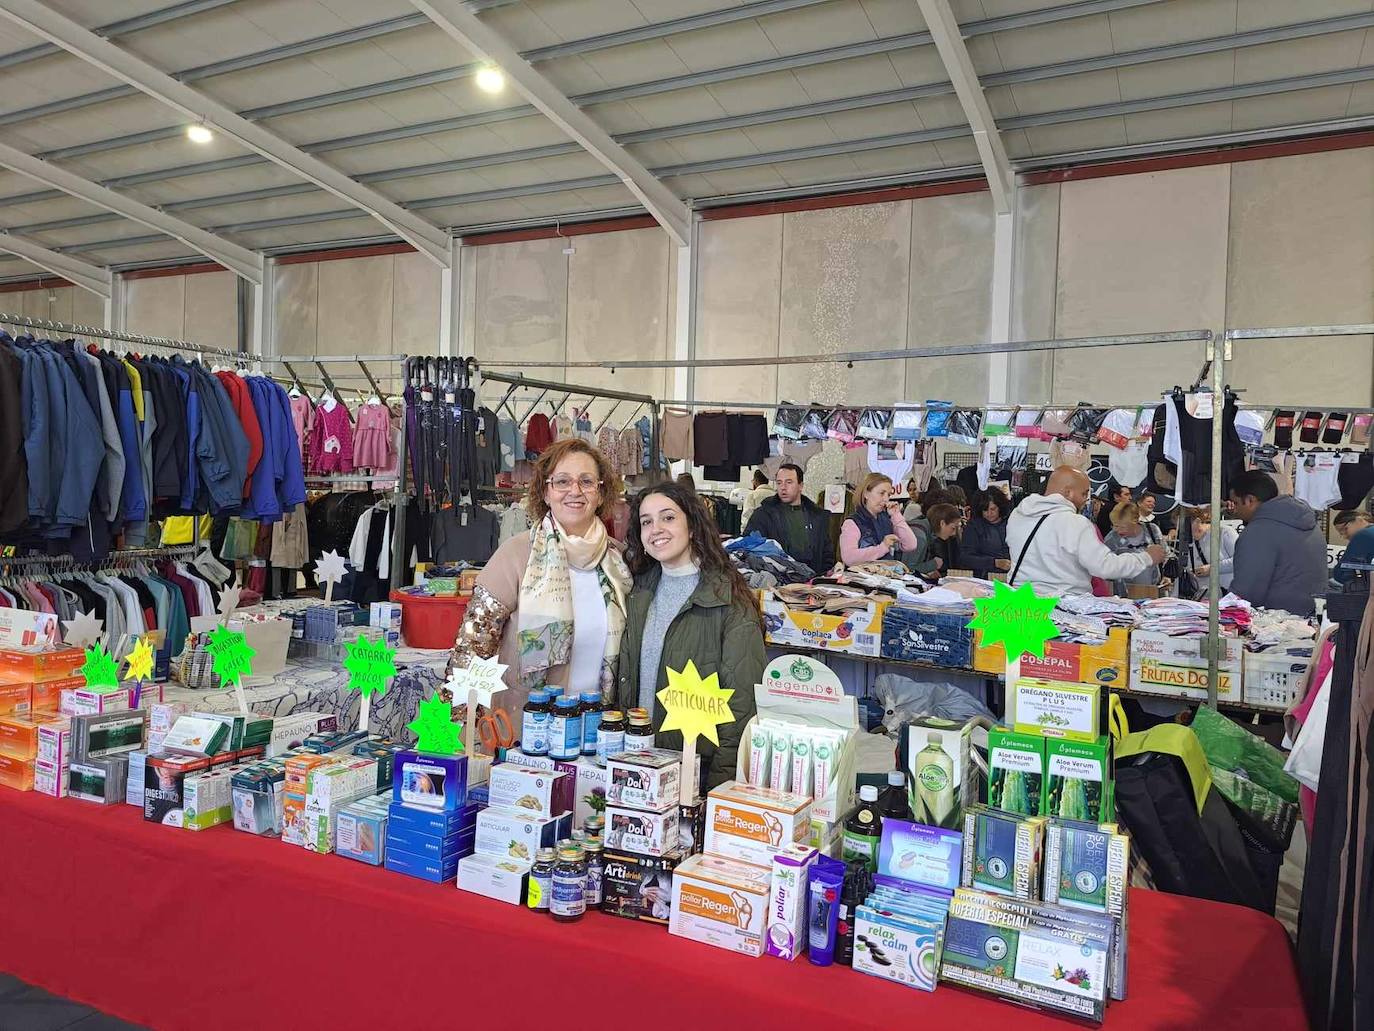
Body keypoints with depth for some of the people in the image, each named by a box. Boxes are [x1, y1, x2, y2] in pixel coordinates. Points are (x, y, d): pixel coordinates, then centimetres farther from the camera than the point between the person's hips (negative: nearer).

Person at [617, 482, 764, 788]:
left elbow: (742, 703, -16)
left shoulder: (730, 602, -14)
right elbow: (625, 679, 11)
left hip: (701, 766, -5)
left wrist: (721, 783, -19)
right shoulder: (640, 593, 5)